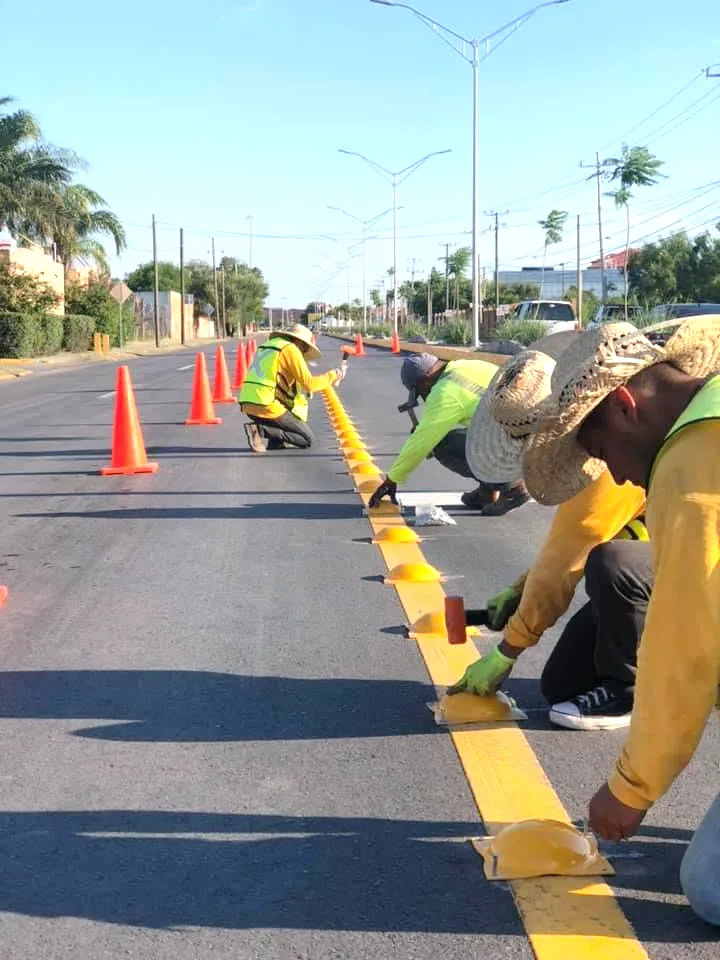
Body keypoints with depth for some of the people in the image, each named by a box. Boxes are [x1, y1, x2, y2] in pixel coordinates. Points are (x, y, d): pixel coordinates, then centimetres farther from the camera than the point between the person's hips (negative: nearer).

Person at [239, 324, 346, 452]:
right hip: (267, 405, -9)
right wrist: (335, 374, 3)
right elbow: (309, 383, -8)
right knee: (307, 439, 2)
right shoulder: (291, 349, -4)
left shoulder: (267, 346, 22)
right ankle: (261, 430, -13)